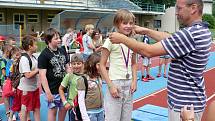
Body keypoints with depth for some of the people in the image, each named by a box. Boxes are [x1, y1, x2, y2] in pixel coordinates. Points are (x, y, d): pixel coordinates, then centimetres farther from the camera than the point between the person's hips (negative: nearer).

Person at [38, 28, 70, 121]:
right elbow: (42, 75, -16)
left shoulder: (62, 51, 6)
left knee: (64, 108, 14)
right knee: (53, 110, 6)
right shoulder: (44, 55, -13)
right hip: (52, 89, -6)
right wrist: (48, 92, -18)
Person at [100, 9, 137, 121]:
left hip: (128, 84, 6)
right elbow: (102, 65, -8)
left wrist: (134, 80, 3)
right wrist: (110, 85, -14)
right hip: (115, 83, -6)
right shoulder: (111, 40, -10)